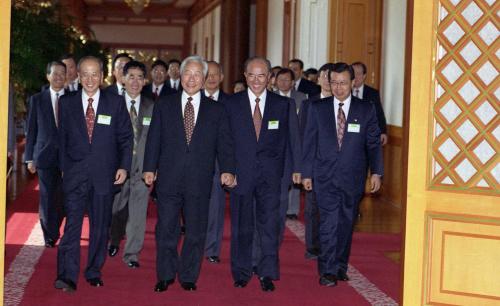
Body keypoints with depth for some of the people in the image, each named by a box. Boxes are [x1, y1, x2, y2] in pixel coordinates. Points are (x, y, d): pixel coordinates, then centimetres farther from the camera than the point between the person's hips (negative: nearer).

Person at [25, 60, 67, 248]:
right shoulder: (37, 99, 5)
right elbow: (31, 131, 6)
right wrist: (30, 158, 3)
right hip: (45, 155, 0)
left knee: (61, 197, 6)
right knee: (47, 197, 1)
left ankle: (53, 230, 27)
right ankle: (50, 235, 14)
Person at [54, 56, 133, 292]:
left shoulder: (116, 103, 3)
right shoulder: (66, 103, 6)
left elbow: (126, 137, 5)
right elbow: (62, 139, 10)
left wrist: (124, 166, -3)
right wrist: (64, 167, 5)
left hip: (104, 175, 0)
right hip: (75, 175, 0)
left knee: (100, 226, 8)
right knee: (72, 224, -9)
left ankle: (94, 273, 21)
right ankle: (67, 277, -11)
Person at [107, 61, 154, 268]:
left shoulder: (152, 107, 5)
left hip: (142, 167, 0)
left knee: (137, 212, -2)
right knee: (117, 209, 12)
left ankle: (132, 254, 7)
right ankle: (114, 241, 39)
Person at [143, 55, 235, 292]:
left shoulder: (216, 110, 8)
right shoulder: (164, 106, 9)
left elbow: (224, 143, 2)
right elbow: (154, 139, 6)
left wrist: (227, 170, -12)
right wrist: (149, 168, -2)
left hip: (199, 181, 0)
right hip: (169, 179, 0)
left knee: (196, 232, 6)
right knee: (166, 230, 4)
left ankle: (189, 277, 19)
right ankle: (165, 276, 18)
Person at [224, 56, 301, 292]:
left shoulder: (283, 105, 4)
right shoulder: (231, 104, 3)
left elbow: (293, 138, 5)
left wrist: (297, 168, -1)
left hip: (270, 174, 0)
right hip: (240, 173, 0)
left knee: (269, 223, -2)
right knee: (241, 225, 9)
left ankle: (267, 273, 8)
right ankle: (241, 272, 22)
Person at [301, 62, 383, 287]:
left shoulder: (366, 110, 4)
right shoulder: (317, 108, 4)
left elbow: (373, 144, 4)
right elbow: (309, 142, 5)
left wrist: (376, 172, -5)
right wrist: (306, 173, 2)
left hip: (353, 178, 1)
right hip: (326, 177, -1)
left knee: (346, 224, 9)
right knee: (329, 223, -8)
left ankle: (340, 267, 21)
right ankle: (327, 271, -4)